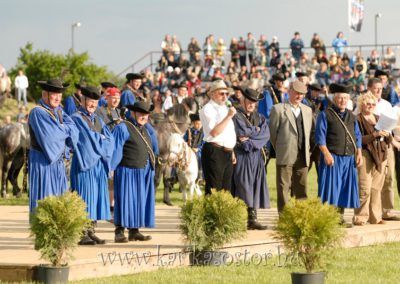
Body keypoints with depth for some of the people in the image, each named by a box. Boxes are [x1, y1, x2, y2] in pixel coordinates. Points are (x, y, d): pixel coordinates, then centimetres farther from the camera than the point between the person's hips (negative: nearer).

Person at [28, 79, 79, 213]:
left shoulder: (59, 111, 11)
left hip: (58, 162, 8)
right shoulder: (37, 112, -13)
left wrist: (60, 129, -16)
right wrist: (65, 129, -4)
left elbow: (74, 131, 1)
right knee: (44, 198, -6)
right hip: (42, 162, -8)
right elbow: (51, 135, -22)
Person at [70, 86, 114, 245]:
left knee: (96, 196, 5)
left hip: (98, 164, 7)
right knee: (84, 196, -8)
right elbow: (90, 138, -15)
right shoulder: (77, 118, -4)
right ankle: (81, 234, -8)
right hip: (84, 163, -7)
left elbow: (110, 139, 5)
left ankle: (91, 232, 8)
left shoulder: (98, 120, 19)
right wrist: (102, 139, -1)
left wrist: (98, 139, -11)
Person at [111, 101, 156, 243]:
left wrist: (151, 171, 18)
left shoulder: (144, 130, 18)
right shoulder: (123, 128, -7)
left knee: (139, 202, 8)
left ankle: (134, 231, 14)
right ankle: (119, 233, -5)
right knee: (125, 201, -7)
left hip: (144, 173, 8)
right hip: (127, 172, -8)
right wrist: (111, 168, -16)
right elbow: (115, 150, -12)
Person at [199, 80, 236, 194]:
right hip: (214, 153, -8)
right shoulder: (208, 109, -6)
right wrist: (228, 116, -17)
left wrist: (232, 152, 19)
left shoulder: (225, 108, 19)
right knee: (214, 190, -9)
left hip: (228, 154, 8)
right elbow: (214, 132, -19)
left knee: (226, 189, 9)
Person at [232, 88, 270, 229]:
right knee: (243, 187, -9)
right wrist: (257, 130, 0)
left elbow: (266, 135, 2)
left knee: (255, 187, 3)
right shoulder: (236, 116, -2)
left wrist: (250, 139, -11)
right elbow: (242, 132, -17)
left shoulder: (259, 117, 16)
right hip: (241, 157, -6)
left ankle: (252, 218, 4)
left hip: (256, 156, 6)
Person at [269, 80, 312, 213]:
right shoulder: (278, 109, -2)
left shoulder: (307, 110, 15)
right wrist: (279, 150, 4)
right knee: (283, 189, -4)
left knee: (301, 190, 6)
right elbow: (272, 132, 0)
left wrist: (306, 150, 11)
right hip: (286, 156, -5)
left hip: (303, 157, 5)